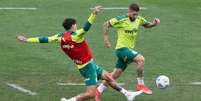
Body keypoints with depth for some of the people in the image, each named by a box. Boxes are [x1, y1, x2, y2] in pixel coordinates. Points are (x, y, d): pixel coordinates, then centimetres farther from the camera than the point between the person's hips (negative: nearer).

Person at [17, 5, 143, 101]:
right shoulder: (76, 36, -23)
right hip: (88, 67, -9)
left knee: (109, 77, 19)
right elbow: (86, 27, -39)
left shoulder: (61, 37, -4)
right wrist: (94, 14, -49)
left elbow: (45, 39, -4)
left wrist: (27, 40, 2)